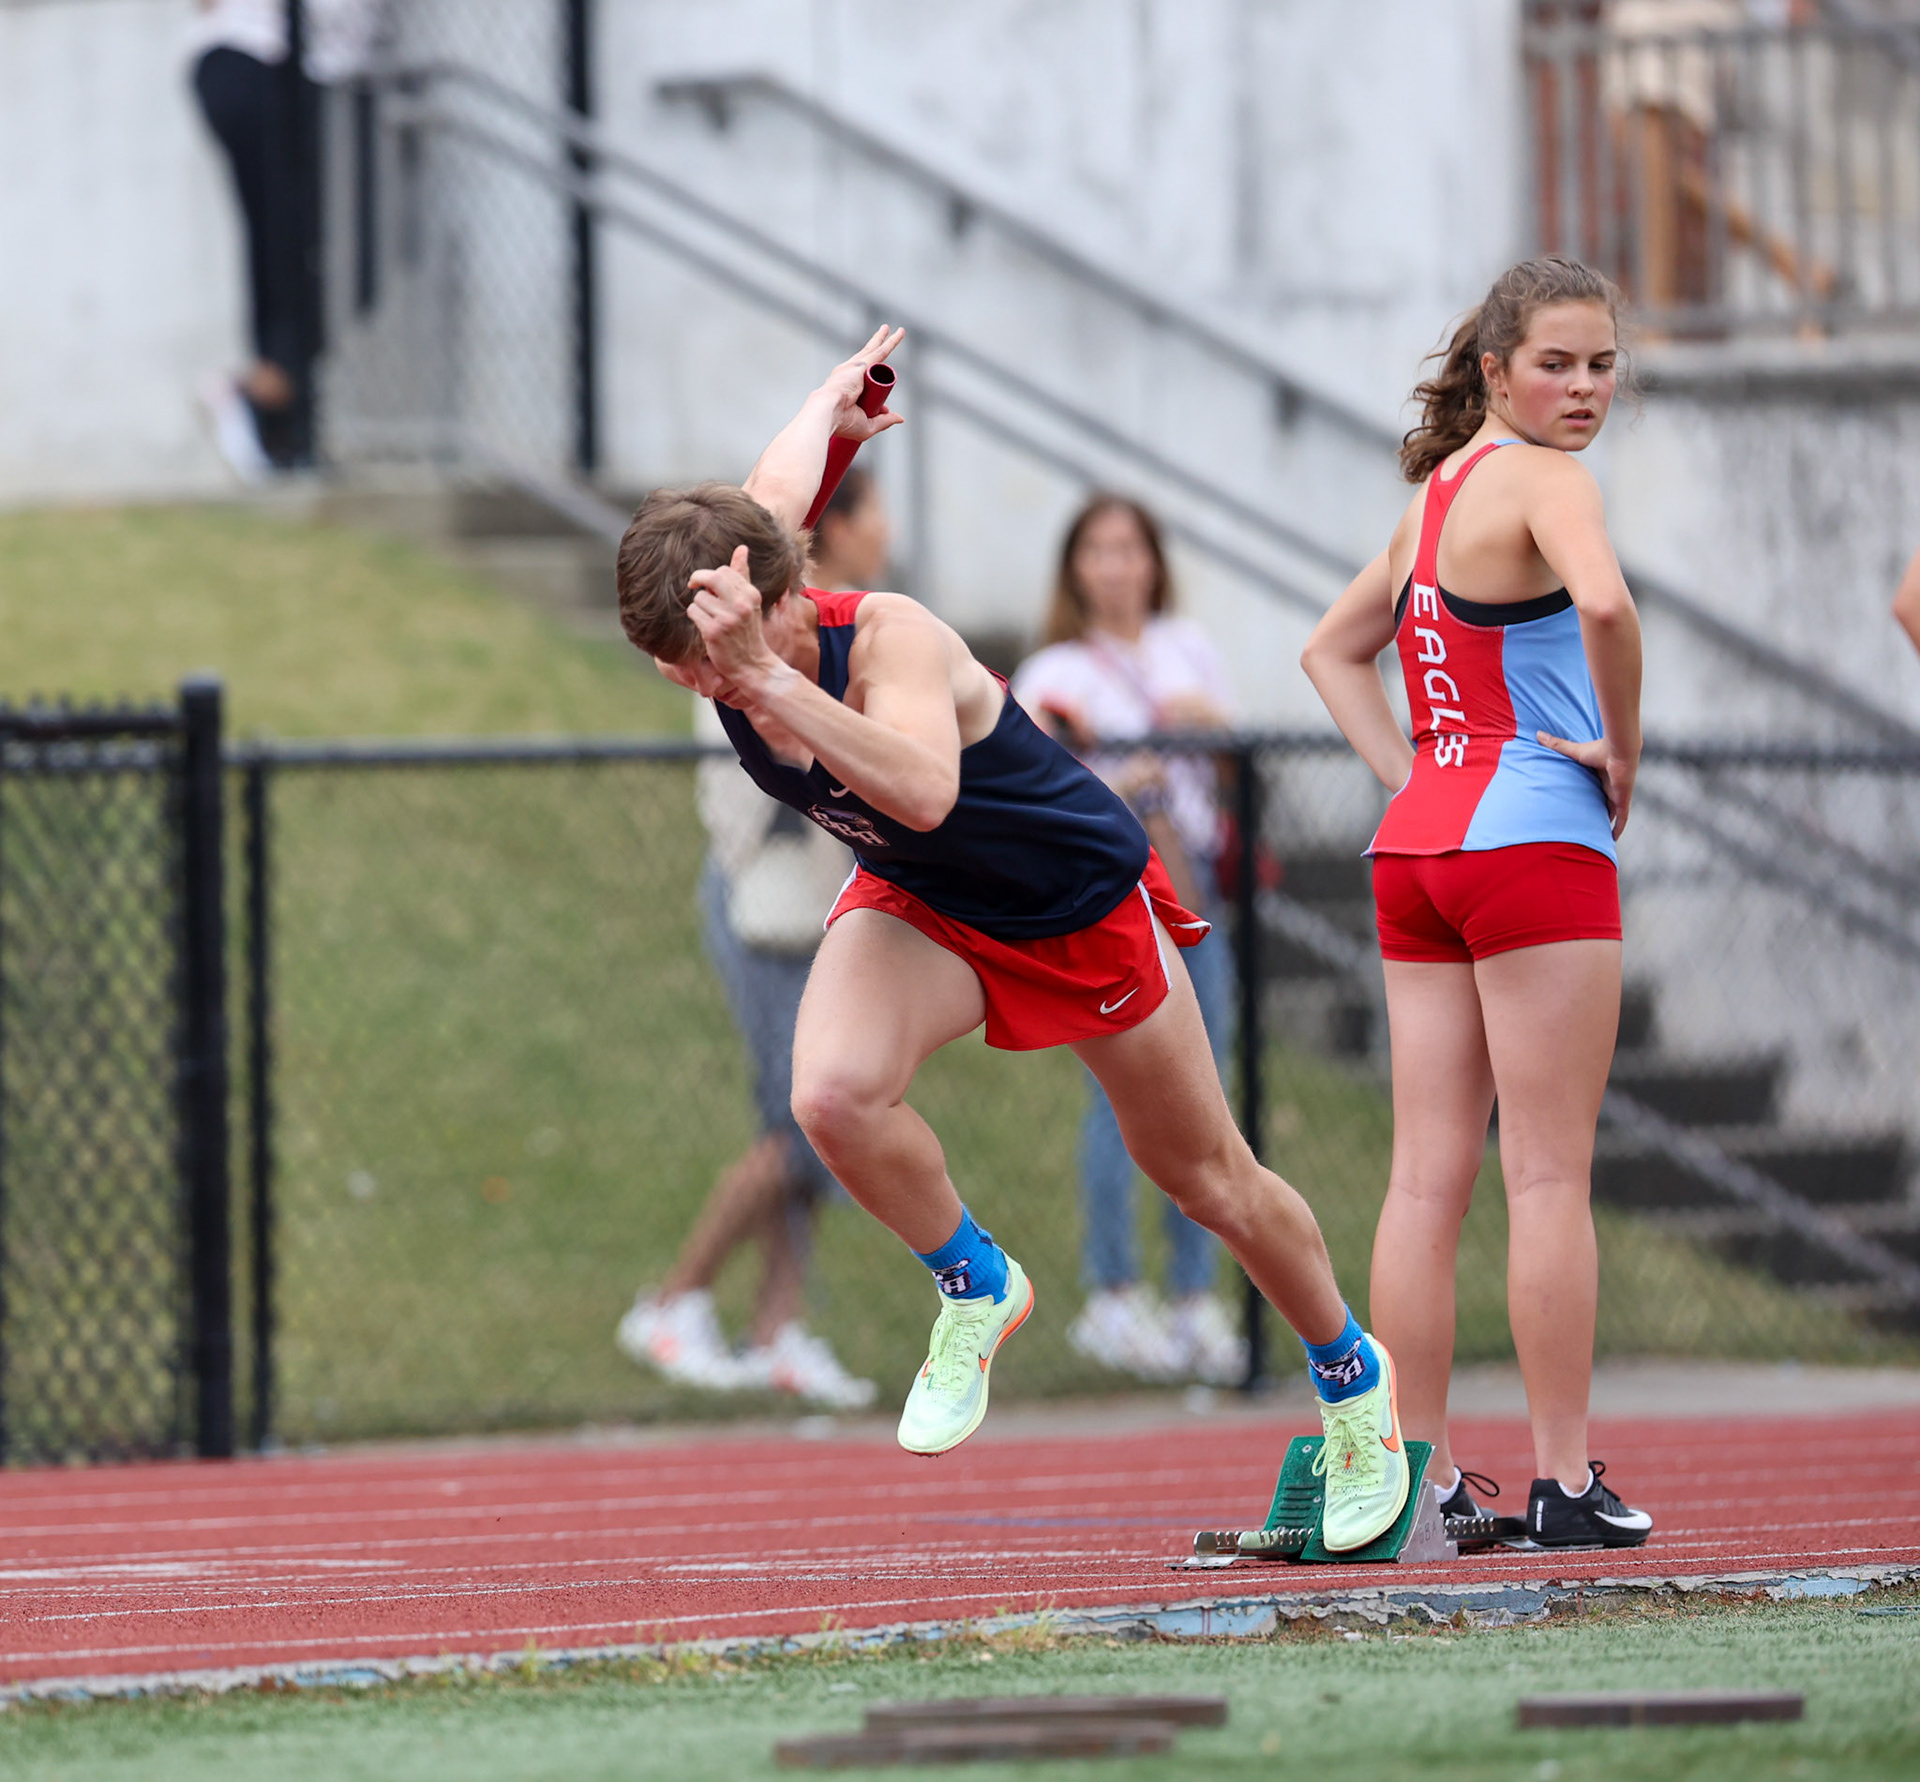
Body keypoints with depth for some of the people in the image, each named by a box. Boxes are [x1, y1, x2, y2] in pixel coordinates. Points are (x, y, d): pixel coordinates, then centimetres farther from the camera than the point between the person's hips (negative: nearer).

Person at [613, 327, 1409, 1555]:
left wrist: (773, 684, -70)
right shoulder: (721, 640, -22)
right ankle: (976, 1290, 3)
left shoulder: (891, 641, -39)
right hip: (917, 907, 4)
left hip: (1086, 907, -4)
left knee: (1207, 1177, 12)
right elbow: (779, 492, 0)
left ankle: (1353, 1375, 41)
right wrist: (832, 405, 21)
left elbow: (923, 792, -61)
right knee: (834, 1094, -27)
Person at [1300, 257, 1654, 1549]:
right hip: (1538, 841, -8)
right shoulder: (1545, 481, -10)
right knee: (1551, 1176, -4)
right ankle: (1566, 1482, -3)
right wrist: (1624, 751, -15)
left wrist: (1410, 775, 14)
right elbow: (1602, 603, -31)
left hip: (1418, 847, 8)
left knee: (1428, 1177, 6)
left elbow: (1335, 648, 27)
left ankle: (1421, 1477, 7)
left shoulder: (1438, 494, 15)